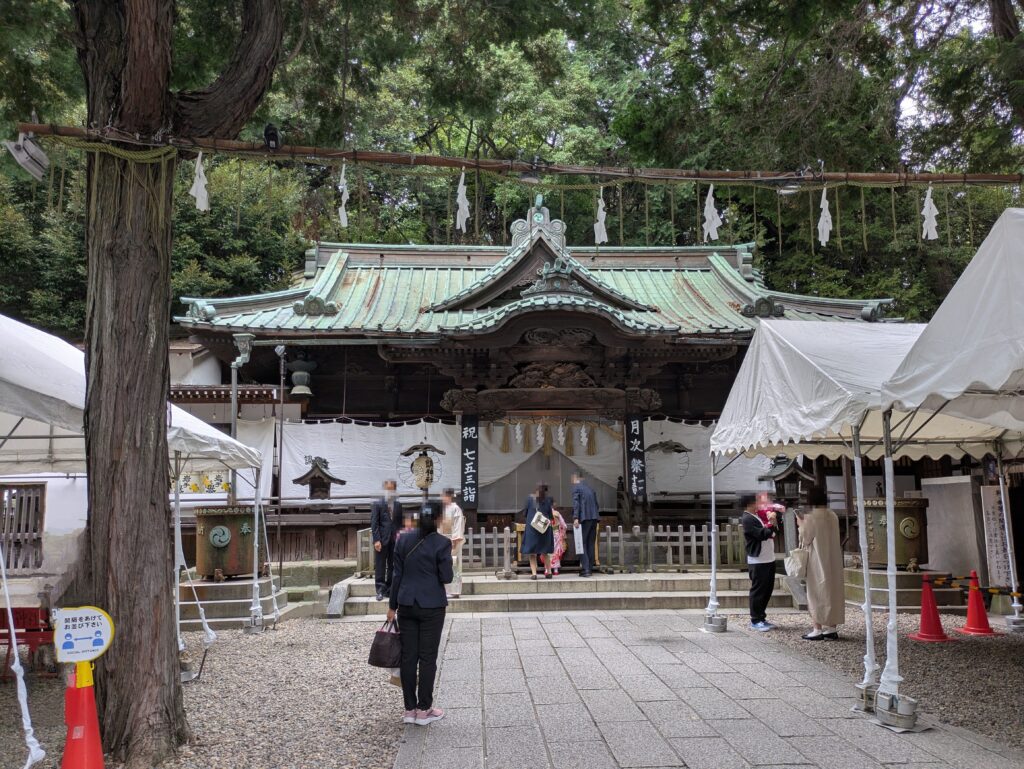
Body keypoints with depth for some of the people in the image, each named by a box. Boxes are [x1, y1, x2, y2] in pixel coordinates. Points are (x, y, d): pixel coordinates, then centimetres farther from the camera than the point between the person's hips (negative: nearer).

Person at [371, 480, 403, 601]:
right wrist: (376, 540, -13)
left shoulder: (398, 505, 11)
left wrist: (398, 533, 1)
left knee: (393, 566, 6)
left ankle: (390, 589, 13)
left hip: (394, 540, 4)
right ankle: (380, 590, 3)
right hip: (382, 540, -4)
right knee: (380, 566, -1)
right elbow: (374, 523, -6)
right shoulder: (377, 504, -2)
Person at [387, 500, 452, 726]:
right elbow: (446, 577, -10)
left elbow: (397, 575, 4)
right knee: (428, 657, 4)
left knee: (408, 656, 9)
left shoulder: (403, 541, 2)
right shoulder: (442, 543, -11)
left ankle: (410, 709, 15)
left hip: (406, 605, 4)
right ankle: (424, 710, 9)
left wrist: (392, 606, 10)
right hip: (432, 606, -4)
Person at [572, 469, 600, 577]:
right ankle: (590, 568, 14)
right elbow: (597, 504, 20)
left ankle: (585, 569, -13)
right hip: (594, 518, 7)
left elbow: (576, 503, -13)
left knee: (581, 543, -4)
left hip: (584, 518, -6)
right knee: (590, 543, 12)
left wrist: (575, 518, -20)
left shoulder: (576, 487, -1)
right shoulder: (590, 488, 19)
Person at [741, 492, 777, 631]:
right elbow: (762, 534, -21)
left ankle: (761, 618, 23)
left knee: (767, 589, 14)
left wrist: (771, 514, -5)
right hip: (758, 562, -9)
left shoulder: (757, 515, 14)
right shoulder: (748, 519, -15)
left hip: (768, 559, 9)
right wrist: (771, 524, -8)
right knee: (758, 590, -3)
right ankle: (755, 620, 4)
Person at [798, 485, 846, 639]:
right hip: (833, 561, 6)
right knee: (833, 591, 10)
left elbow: (806, 540, -9)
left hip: (817, 561, -6)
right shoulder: (833, 516, 4)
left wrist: (801, 525, 6)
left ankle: (818, 630, 1)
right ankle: (832, 628, 14)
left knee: (817, 593, 1)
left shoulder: (811, 518, -15)